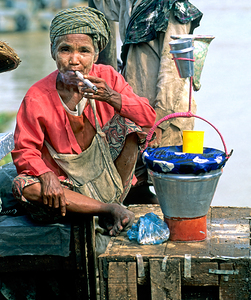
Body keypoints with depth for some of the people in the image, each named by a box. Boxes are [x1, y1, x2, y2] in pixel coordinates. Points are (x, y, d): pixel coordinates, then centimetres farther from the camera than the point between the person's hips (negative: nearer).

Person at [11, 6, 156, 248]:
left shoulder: (107, 78, -10)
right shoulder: (37, 98, -16)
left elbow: (148, 118, -14)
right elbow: (24, 150, -11)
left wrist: (113, 98, -32)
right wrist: (46, 176, -32)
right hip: (65, 179, -1)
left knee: (128, 124, -20)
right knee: (23, 186, -29)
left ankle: (116, 200, -12)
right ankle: (107, 209, -22)